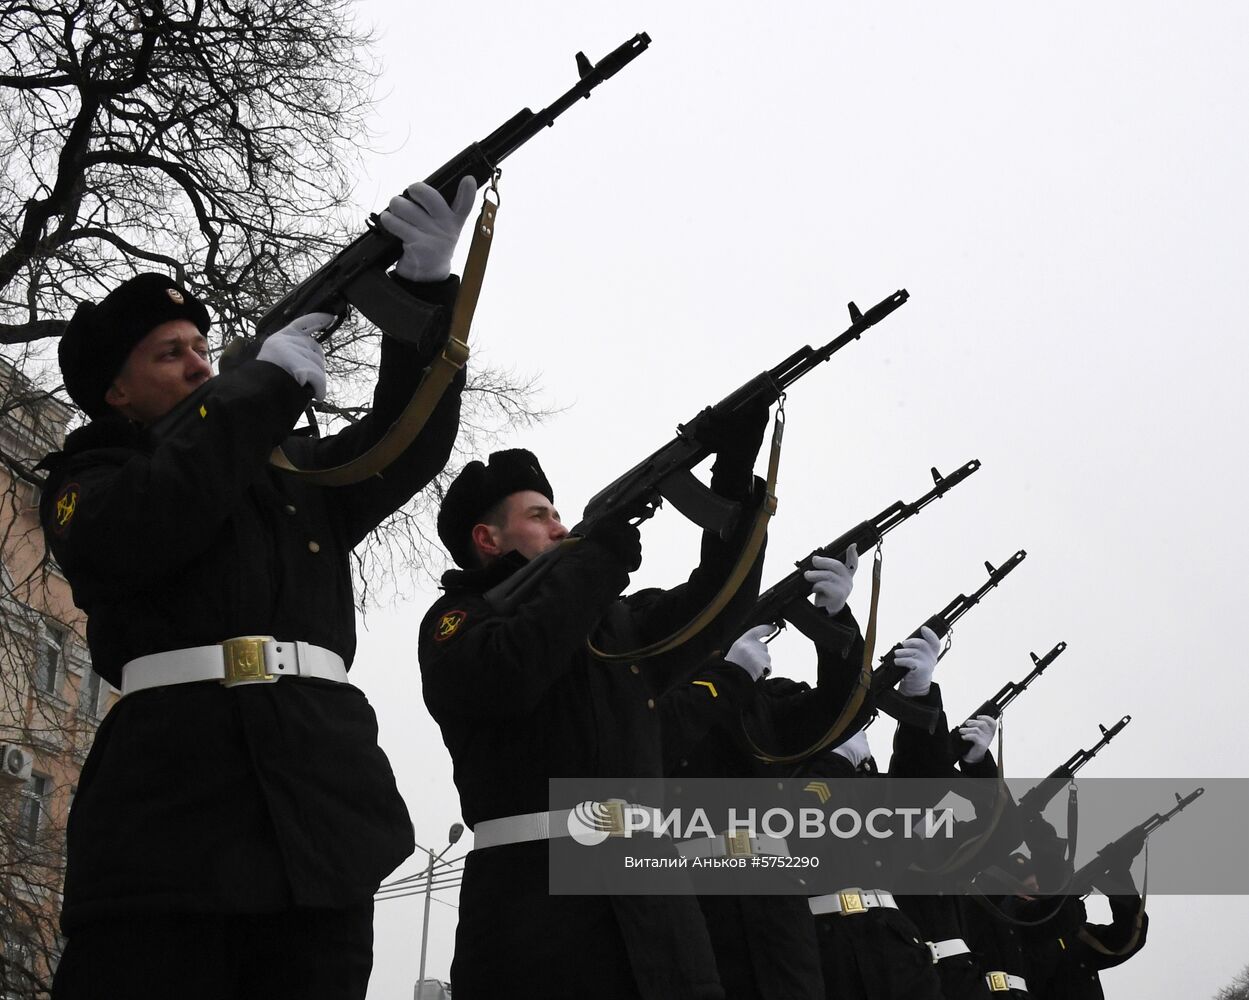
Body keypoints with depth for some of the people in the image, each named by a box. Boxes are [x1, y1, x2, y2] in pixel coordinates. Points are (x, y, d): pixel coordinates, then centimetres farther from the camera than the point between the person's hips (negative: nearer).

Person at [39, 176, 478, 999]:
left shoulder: (298, 470, 29)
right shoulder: (88, 478, 17)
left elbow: (409, 440, 17)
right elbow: (139, 529, -6)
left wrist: (426, 285, 4)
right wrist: (263, 380, 0)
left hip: (324, 809, 4)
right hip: (168, 814, -3)